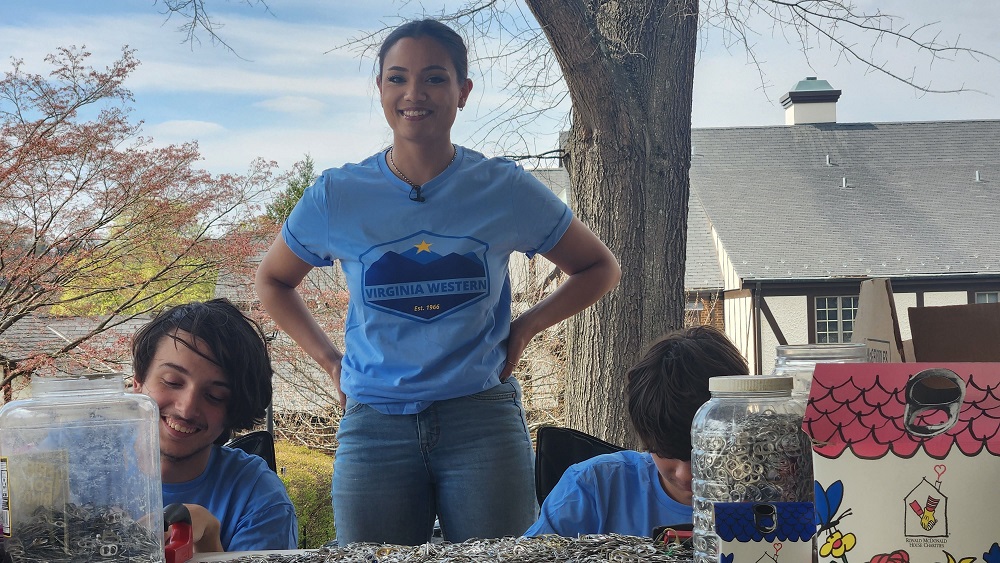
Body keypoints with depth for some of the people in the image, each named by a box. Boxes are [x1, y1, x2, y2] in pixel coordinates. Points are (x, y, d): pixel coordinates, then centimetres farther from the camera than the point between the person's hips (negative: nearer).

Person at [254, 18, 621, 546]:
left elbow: (600, 269, 15)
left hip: (482, 420, 0)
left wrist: (525, 327, 3)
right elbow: (272, 282, 20)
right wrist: (329, 359, 8)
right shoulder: (336, 196, 2)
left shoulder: (505, 190, 1)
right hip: (374, 425, 1)